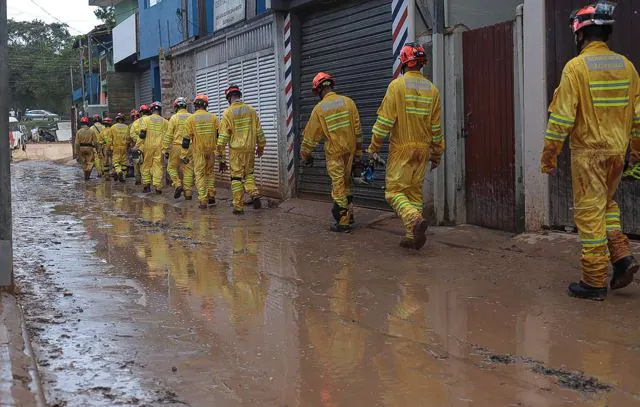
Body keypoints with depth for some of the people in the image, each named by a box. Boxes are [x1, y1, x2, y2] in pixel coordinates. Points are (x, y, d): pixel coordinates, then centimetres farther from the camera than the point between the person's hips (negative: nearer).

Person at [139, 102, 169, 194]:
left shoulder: (145, 119, 1)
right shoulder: (165, 121, 7)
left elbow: (142, 134, -6)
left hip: (148, 145, -1)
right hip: (160, 146, 1)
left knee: (146, 165, 11)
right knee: (158, 166, 2)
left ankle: (146, 185, 8)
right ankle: (158, 187, -2)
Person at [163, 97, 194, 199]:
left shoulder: (174, 117, -2)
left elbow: (168, 135, -4)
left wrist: (165, 149, 0)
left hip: (177, 146, -2)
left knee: (172, 167, 13)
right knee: (188, 170, 6)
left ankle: (178, 185, -7)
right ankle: (188, 192, 4)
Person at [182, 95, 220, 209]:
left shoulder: (191, 119, -4)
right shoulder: (213, 117, 2)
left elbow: (187, 138, -5)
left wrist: (184, 154, 1)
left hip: (198, 152, -2)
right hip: (211, 151, 2)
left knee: (200, 175, 3)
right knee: (210, 172, 20)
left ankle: (203, 200, -3)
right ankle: (211, 196, 15)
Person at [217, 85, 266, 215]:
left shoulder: (228, 113, -6)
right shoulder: (251, 110, 4)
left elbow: (223, 136, -7)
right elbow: (259, 131, 10)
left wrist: (220, 155, -2)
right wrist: (261, 147, 23)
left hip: (236, 150, -3)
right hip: (250, 149, 3)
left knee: (236, 177, 4)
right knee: (249, 173, 21)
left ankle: (238, 206, 5)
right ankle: (254, 194, 0)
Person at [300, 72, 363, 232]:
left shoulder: (319, 108, -8)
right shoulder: (348, 102, 0)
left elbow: (310, 135, 0)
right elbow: (357, 130, 2)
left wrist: (305, 155, 14)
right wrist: (358, 154, 9)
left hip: (333, 153, -4)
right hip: (349, 150, 4)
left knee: (338, 187, 2)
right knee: (346, 183, 19)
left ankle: (343, 222, 3)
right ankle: (349, 214, 25)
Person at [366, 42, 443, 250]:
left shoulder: (397, 85, -9)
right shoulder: (432, 89, 6)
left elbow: (385, 120, -11)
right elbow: (436, 127, 8)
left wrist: (374, 147, -4)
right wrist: (437, 154, 17)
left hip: (401, 148, -5)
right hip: (422, 149, 5)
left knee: (394, 191, -1)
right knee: (415, 192, 12)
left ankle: (415, 219, -26)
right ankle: (412, 236, 10)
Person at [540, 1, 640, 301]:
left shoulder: (576, 67, -11)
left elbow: (561, 116, -14)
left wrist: (549, 155, -8)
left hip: (588, 152, -6)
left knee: (590, 212, 0)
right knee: (607, 205, 23)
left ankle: (595, 281, 2)